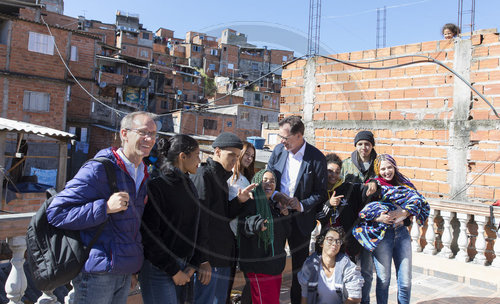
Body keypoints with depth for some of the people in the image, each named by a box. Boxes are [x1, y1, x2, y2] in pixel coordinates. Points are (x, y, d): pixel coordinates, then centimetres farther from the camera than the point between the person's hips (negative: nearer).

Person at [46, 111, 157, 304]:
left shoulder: (142, 174, 12)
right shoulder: (98, 169, -14)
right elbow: (56, 213, -18)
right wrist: (106, 207, -25)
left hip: (125, 272, 8)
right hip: (97, 273, -7)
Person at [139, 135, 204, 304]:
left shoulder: (189, 187, 10)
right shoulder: (156, 187, -13)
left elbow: (196, 228, 10)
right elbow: (150, 236, -15)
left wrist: (194, 264, 1)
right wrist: (173, 271, -12)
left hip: (182, 266, 7)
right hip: (158, 269, -7)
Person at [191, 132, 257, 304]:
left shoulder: (222, 177, 16)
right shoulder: (203, 175, -13)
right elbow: (199, 220, -19)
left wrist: (239, 201, 2)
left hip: (223, 257, 10)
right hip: (208, 258, -9)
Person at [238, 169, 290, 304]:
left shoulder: (274, 204, 14)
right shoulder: (251, 203, -11)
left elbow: (284, 231, 22)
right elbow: (243, 228, -21)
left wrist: (285, 215, 5)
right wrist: (256, 224, -40)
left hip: (275, 265, 8)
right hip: (258, 266, -8)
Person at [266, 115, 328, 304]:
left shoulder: (316, 158, -12)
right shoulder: (278, 150, 0)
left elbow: (321, 192, -6)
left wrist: (302, 205, -19)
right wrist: (275, 197, -9)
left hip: (300, 218, -3)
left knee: (300, 262, 11)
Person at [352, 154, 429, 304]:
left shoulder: (403, 184, 12)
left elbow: (417, 201, -1)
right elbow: (361, 212, -2)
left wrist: (402, 212, -17)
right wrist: (379, 218, -18)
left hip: (402, 233, 3)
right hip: (382, 235, -2)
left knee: (406, 281, 3)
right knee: (383, 280, 4)